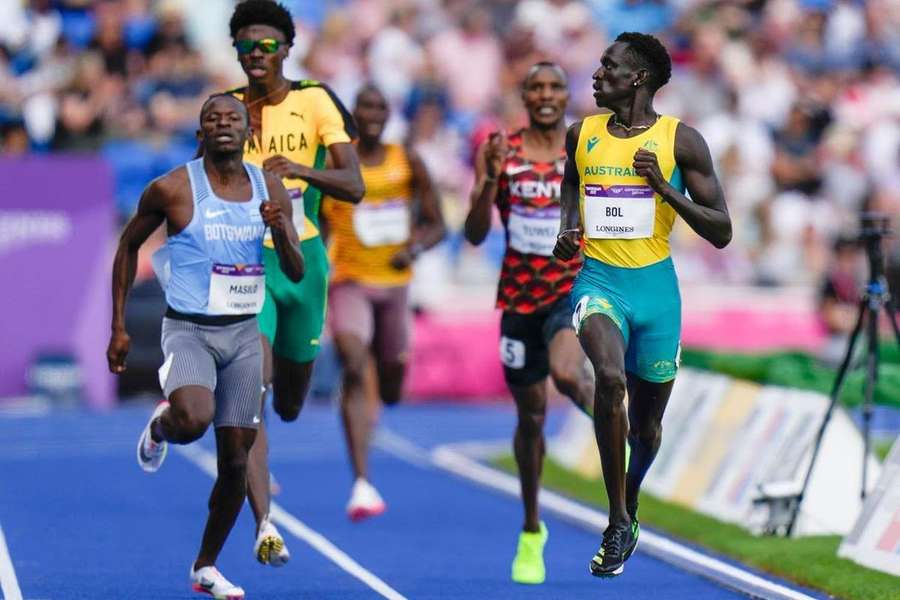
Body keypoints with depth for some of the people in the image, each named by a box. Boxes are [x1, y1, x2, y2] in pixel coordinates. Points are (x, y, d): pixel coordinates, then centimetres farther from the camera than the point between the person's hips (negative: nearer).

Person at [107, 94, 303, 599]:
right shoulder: (173, 189, -8)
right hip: (188, 330, -4)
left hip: (244, 334, 4)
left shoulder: (270, 189, 3)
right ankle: (160, 427, 7)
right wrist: (119, 326, 3)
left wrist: (281, 230, -16)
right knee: (194, 421, -32)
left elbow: (297, 274, 6)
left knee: (236, 458, 4)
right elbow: (128, 245, 6)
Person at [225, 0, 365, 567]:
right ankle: (265, 524, -19)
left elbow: (354, 185, -12)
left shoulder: (316, 101, -4)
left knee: (289, 403, 15)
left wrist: (301, 170, -27)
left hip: (302, 257, 1)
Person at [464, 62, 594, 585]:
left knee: (566, 373, -33)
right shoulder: (501, 151, -1)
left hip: (575, 284, -2)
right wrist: (490, 179, -19)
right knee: (531, 414, 11)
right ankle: (532, 531, 28)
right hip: (521, 293, 2)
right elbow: (476, 235, -5)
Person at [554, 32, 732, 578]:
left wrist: (664, 187, -16)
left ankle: (631, 503, 46)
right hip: (599, 280, 0)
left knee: (647, 422, 13)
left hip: (656, 286, 0)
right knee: (610, 378, -30)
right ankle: (618, 520, -22)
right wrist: (567, 231, 6)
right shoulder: (582, 135, 5)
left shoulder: (681, 140, -4)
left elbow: (721, 233, -5)